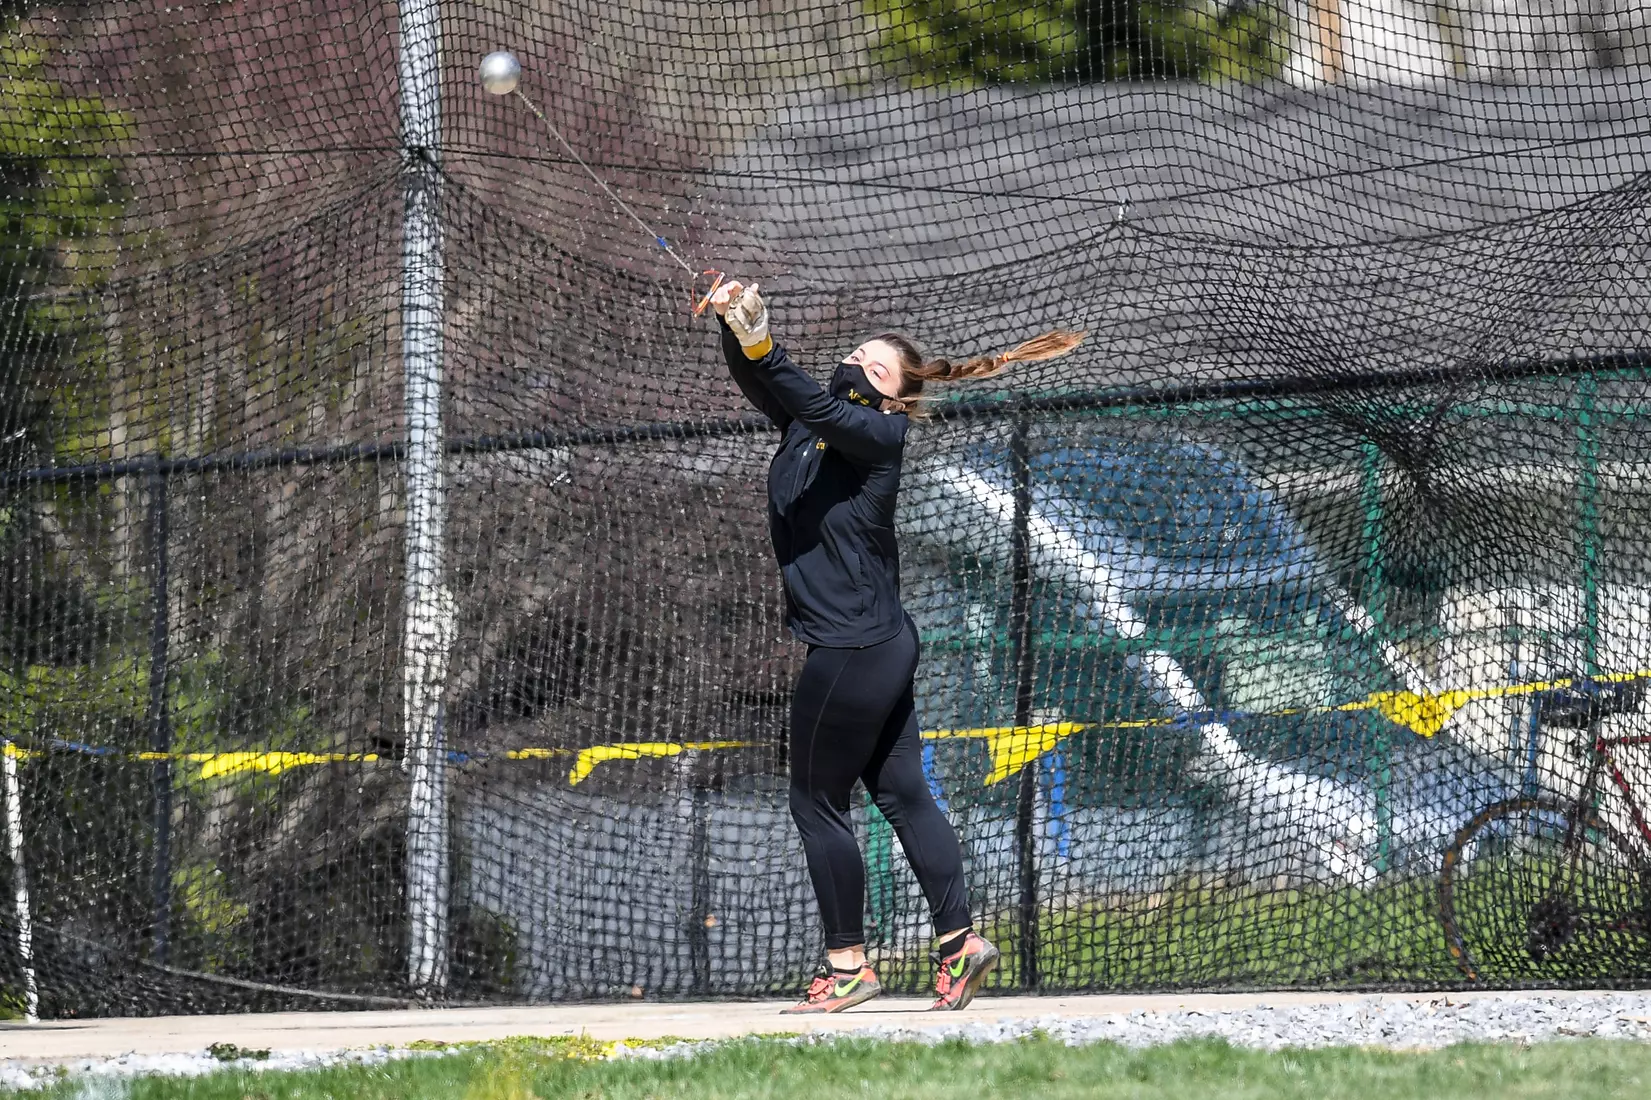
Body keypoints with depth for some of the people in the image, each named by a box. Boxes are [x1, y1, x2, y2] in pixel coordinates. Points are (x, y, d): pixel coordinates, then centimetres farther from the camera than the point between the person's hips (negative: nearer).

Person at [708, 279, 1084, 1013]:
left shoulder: (879, 434, -11)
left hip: (852, 650, -9)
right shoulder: (804, 428, 10)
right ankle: (958, 941, 10)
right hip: (883, 644, 9)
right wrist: (738, 335, -20)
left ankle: (847, 965, 6)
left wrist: (763, 348, -41)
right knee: (902, 794, 9)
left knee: (816, 802, 0)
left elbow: (821, 409, -29)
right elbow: (757, 385, 0)